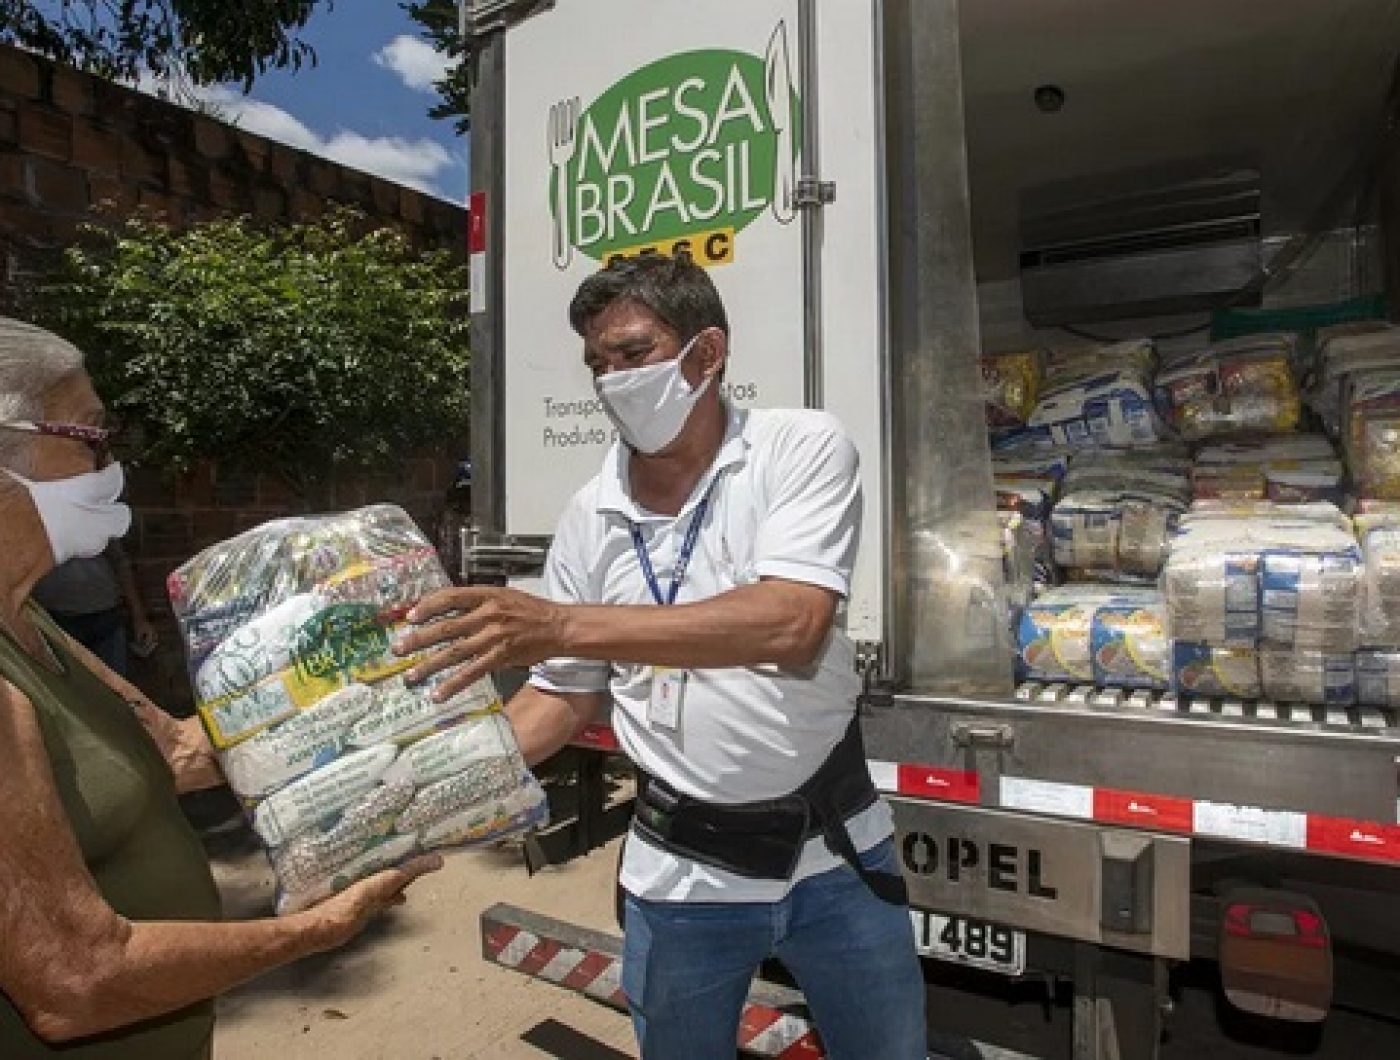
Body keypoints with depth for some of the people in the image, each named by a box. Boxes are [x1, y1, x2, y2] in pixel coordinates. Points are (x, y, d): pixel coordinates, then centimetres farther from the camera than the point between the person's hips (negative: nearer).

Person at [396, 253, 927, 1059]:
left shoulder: (802, 449, -13)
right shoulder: (591, 517, -3)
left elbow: (790, 626, -29)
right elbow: (564, 695, 6)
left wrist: (562, 624, -34)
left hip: (835, 850, -1)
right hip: (682, 873, 2)